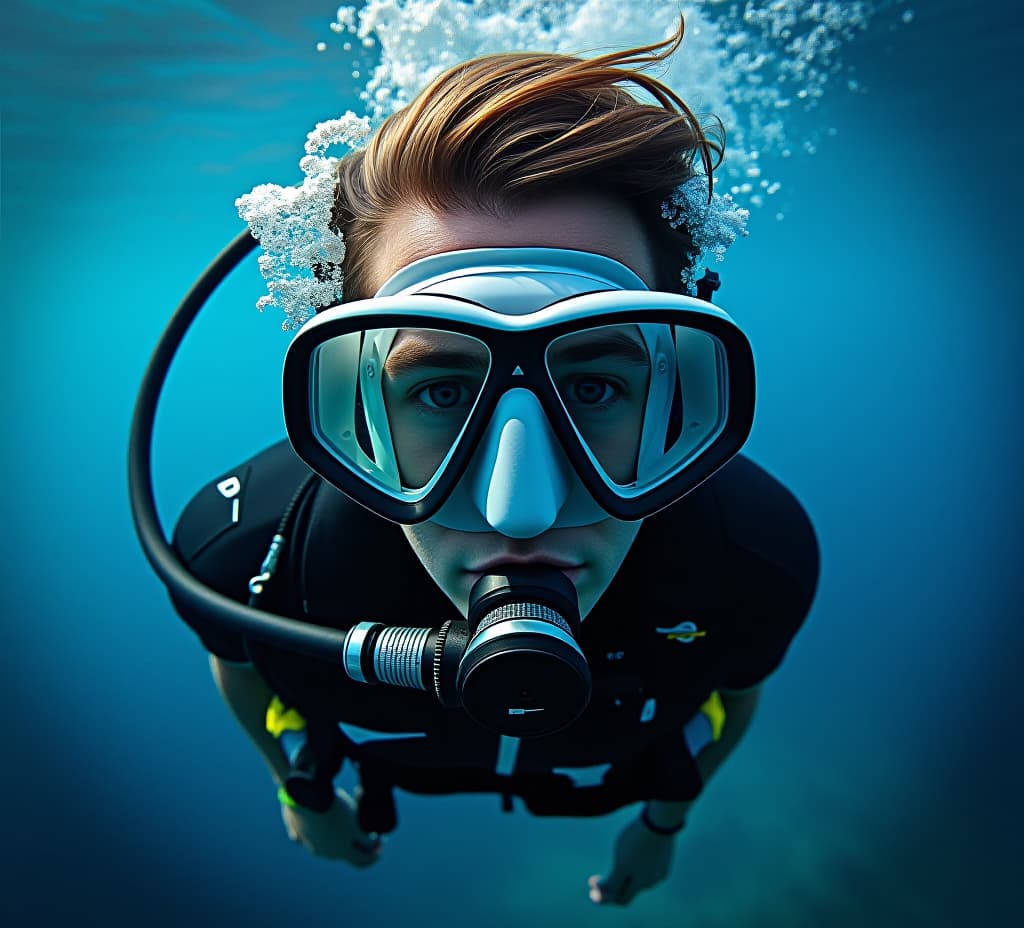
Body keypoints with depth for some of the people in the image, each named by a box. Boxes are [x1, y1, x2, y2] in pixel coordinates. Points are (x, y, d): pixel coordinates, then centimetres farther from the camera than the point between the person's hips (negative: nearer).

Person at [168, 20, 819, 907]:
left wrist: (666, 817, 5)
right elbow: (238, 659, -14)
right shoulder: (242, 547, -42)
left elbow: (735, 690, -13)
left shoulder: (760, 557, -40)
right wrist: (300, 789, 4)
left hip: (616, 769, 1)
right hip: (381, 758, 0)